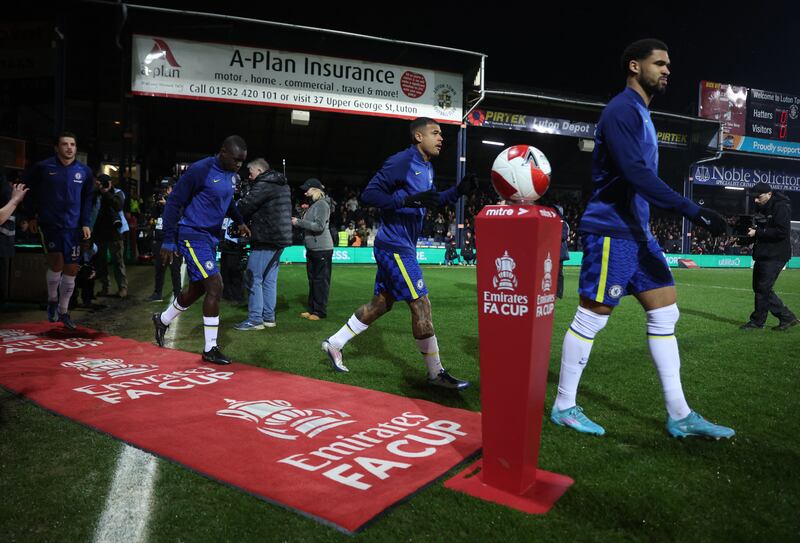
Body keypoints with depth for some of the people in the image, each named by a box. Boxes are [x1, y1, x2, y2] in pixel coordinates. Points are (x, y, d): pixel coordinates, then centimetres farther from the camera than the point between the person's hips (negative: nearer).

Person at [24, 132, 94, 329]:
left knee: (71, 269, 4)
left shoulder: (84, 171, 2)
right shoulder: (43, 167, -5)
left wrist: (85, 223, 3)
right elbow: (29, 189, 7)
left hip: (72, 227, 3)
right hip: (49, 224, -2)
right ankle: (52, 300, 14)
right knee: (56, 262, -14)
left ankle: (63, 311, 20)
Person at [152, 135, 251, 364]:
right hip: (193, 235, -9)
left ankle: (162, 320, 44)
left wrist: (239, 221, 14)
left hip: (211, 237, 9)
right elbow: (174, 202, -14)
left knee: (197, 288, 17)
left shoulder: (231, 174, 6)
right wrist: (168, 242, -15)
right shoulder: (200, 170, -18)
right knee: (215, 287, -12)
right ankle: (210, 349, 0)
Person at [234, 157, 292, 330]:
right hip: (279, 238, 9)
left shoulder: (263, 185, -11)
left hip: (265, 239, -9)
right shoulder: (282, 186, 18)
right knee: (269, 279, 12)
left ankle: (255, 319, -3)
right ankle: (268, 317, 15)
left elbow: (244, 207, -13)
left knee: (253, 278, -4)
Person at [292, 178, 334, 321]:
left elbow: (319, 226, -21)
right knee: (312, 279, 14)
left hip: (322, 249, -10)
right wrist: (297, 222, 4)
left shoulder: (322, 204, -12)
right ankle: (312, 309, 23)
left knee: (321, 280, -3)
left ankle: (320, 312, 3)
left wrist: (299, 222, -16)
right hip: (312, 248, 10)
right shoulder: (313, 205, 16)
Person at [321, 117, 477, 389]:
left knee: (381, 303, 16)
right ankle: (436, 373, 6)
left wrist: (458, 191, 10)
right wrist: (408, 199, -27)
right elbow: (368, 194, -18)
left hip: (399, 247, 10)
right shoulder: (401, 161, -15)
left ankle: (334, 343, 28)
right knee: (421, 305, -5)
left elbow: (431, 200, 26)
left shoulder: (427, 168, 14)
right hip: (395, 246, -10)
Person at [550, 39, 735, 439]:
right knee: (592, 317, -4)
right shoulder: (621, 111, -11)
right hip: (611, 230, -10)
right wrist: (694, 211, -27)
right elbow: (636, 174, -24)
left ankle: (679, 415, 16)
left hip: (636, 230, 10)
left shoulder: (641, 114, 20)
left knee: (665, 313, 9)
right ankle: (564, 407, 11)